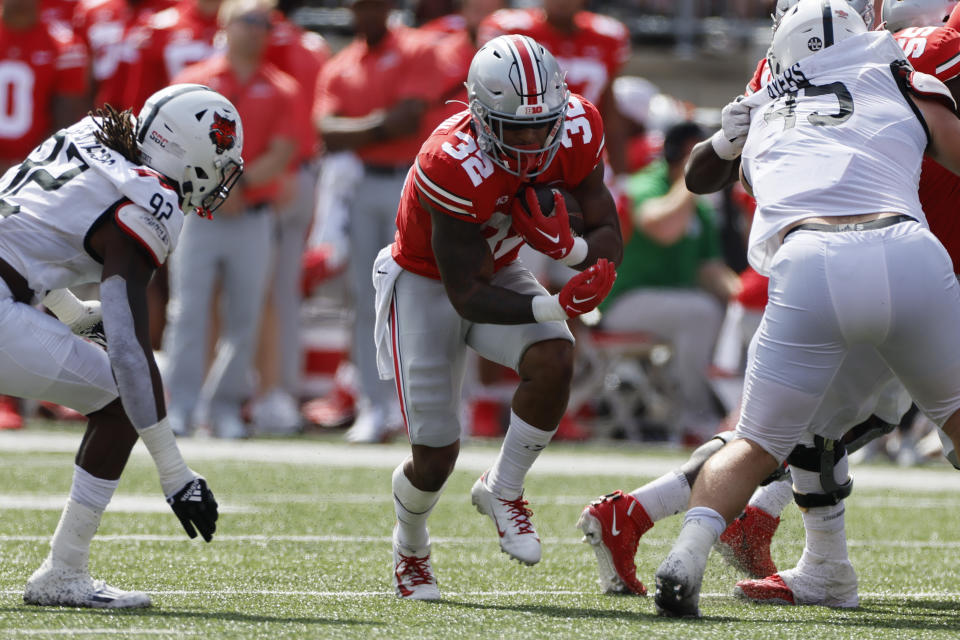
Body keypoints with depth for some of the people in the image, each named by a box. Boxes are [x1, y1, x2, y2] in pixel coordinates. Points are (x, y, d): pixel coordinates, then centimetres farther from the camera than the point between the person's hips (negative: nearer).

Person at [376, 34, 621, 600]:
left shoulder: (577, 132, -22)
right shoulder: (454, 165, -37)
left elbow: (610, 238, -12)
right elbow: (466, 297, -32)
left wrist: (569, 246, -35)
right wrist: (554, 306, -45)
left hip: (499, 272, 4)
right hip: (427, 283, -4)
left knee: (554, 360, -27)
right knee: (437, 455, -3)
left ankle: (502, 490, -2)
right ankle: (411, 553, 31)